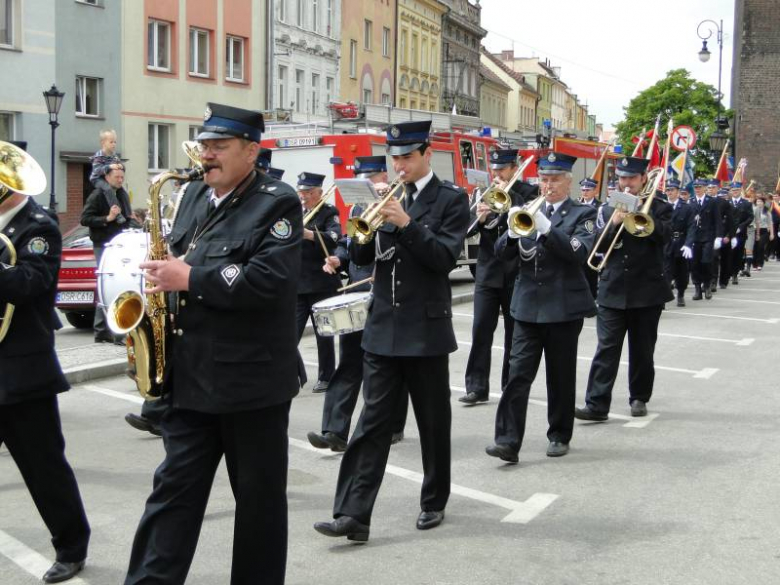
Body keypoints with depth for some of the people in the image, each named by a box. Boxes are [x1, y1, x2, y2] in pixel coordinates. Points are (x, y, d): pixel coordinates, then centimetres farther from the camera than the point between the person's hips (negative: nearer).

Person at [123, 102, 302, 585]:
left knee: (259, 494, 8)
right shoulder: (195, 195, 13)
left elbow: (268, 279, -23)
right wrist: (163, 272, 2)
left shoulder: (279, 203, -10)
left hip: (253, 378, -6)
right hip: (191, 376, 6)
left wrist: (189, 279, -20)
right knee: (175, 487, 10)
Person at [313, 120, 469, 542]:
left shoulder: (451, 200, -2)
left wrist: (406, 223, -23)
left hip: (426, 329, -3)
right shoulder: (387, 199, 11)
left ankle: (434, 502, 26)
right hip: (384, 328, 4)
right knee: (372, 422, 0)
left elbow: (445, 258, -13)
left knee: (433, 423, 9)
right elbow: (360, 256, 6)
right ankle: (353, 514, -1)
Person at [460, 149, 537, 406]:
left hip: (517, 272, -2)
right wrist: (478, 219, -16)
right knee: (480, 329, -4)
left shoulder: (527, 192, 0)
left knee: (515, 331, 8)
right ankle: (477, 387, -2)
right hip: (487, 271, 2)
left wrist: (509, 193, -17)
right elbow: (467, 230, 5)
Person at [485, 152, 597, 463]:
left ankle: (559, 436, 22)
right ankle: (508, 441, -6)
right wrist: (513, 232, -18)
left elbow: (579, 253, -17)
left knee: (560, 376, 7)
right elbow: (502, 252, 3)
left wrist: (546, 227, -28)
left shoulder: (582, 213, 0)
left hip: (564, 306, -3)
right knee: (518, 374, -5)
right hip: (528, 305, 3)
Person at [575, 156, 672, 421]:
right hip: (613, 290, 1)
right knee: (606, 348, -4)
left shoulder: (659, 208, 4)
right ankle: (597, 404, -6)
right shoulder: (607, 209, 10)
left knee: (642, 349, 9)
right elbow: (597, 244, 0)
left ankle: (639, 398, 23)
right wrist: (613, 223, -16)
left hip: (647, 290, -1)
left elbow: (662, 236, -14)